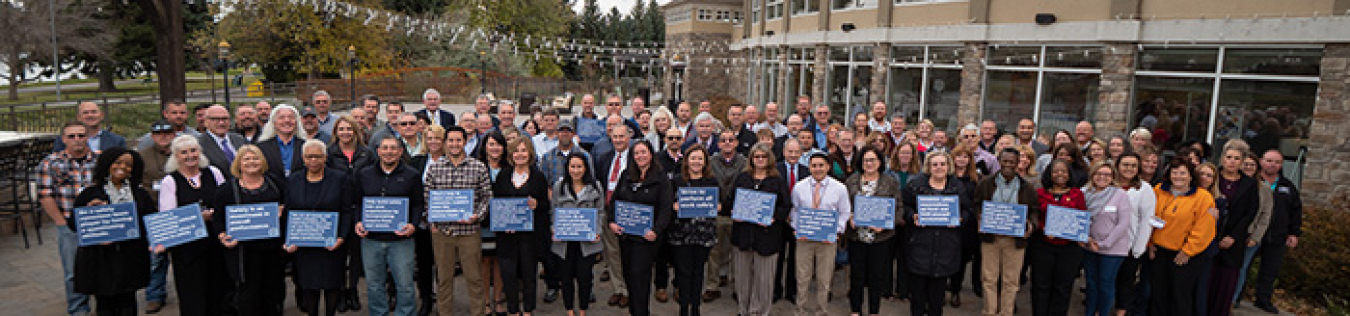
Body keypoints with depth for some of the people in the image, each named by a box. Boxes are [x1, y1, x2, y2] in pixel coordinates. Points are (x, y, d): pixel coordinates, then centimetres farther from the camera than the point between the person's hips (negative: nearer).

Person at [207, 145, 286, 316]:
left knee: (274, 292, 12)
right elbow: (217, 218, 1)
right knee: (248, 294, 0)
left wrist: (282, 211, -4)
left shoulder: (273, 184, 10)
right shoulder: (227, 188, 1)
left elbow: (287, 204, 18)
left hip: (273, 248, 3)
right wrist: (222, 235, -16)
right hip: (244, 251, -3)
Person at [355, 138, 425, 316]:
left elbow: (418, 204, 2)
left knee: (404, 285, 1)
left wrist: (413, 224, -14)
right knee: (374, 286, 12)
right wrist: (357, 222, -2)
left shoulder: (412, 176, 2)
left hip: (401, 240, -2)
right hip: (370, 239, 3)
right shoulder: (363, 174, 10)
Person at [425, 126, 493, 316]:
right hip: (441, 230, 2)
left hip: (470, 230, -1)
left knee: (474, 277, 5)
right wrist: (432, 221, -3)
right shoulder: (434, 168, 5)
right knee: (444, 278, 11)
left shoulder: (479, 167, 0)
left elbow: (487, 196, 2)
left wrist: (477, 216, -12)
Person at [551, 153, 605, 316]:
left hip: (587, 242, -1)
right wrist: (555, 230, -4)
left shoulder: (595, 187, 3)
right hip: (563, 241, 1)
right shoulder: (559, 186, 7)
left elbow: (600, 212, 7)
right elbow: (554, 212, 11)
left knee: (584, 277, 1)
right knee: (566, 277, 7)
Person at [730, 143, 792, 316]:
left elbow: (786, 206, -1)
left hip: (767, 232, -2)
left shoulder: (778, 180, 3)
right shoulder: (742, 178, 11)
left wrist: (774, 218, -16)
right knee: (743, 272, 10)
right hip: (743, 232, 3)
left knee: (763, 274, 2)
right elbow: (729, 199, 13)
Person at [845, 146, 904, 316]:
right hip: (856, 236, 1)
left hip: (881, 237, -1)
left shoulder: (891, 182, 1)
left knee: (877, 275, 8)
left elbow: (899, 208, -1)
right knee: (856, 274, 8)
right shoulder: (851, 181, 5)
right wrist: (849, 220, -11)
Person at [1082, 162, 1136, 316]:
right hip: (1089, 247, 3)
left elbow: (1123, 224, -11)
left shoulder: (1120, 195, -8)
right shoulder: (1085, 193, 0)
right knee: (1091, 282, 14)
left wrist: (1104, 244, -12)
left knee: (1106, 284, 5)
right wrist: (1086, 238, -11)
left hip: (1112, 249, -3)